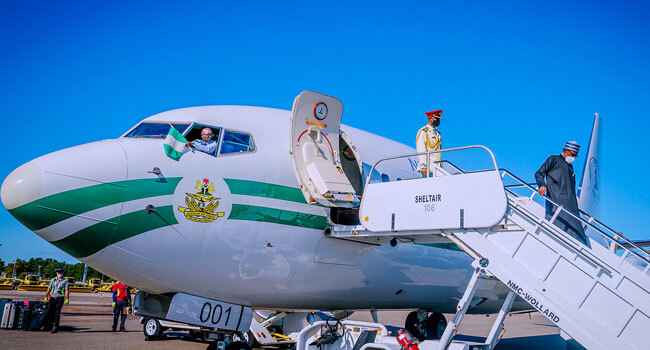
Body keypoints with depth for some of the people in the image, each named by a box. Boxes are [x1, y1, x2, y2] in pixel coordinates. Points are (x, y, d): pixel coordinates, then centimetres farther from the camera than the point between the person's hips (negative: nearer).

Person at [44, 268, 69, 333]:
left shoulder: (65, 281, 1)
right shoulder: (53, 280, 12)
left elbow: (67, 290, -7)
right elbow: (49, 289, 13)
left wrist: (67, 299, -15)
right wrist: (46, 296, 5)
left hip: (60, 298, -3)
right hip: (52, 298, 3)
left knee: (57, 313, -2)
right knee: (49, 311, 0)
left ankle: (55, 327, 4)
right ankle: (48, 325, 14)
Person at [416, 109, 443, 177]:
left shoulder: (437, 132, 18)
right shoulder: (423, 131, -6)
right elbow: (420, 150, -12)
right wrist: (423, 167, -17)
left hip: (437, 165, 7)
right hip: (428, 165, -7)